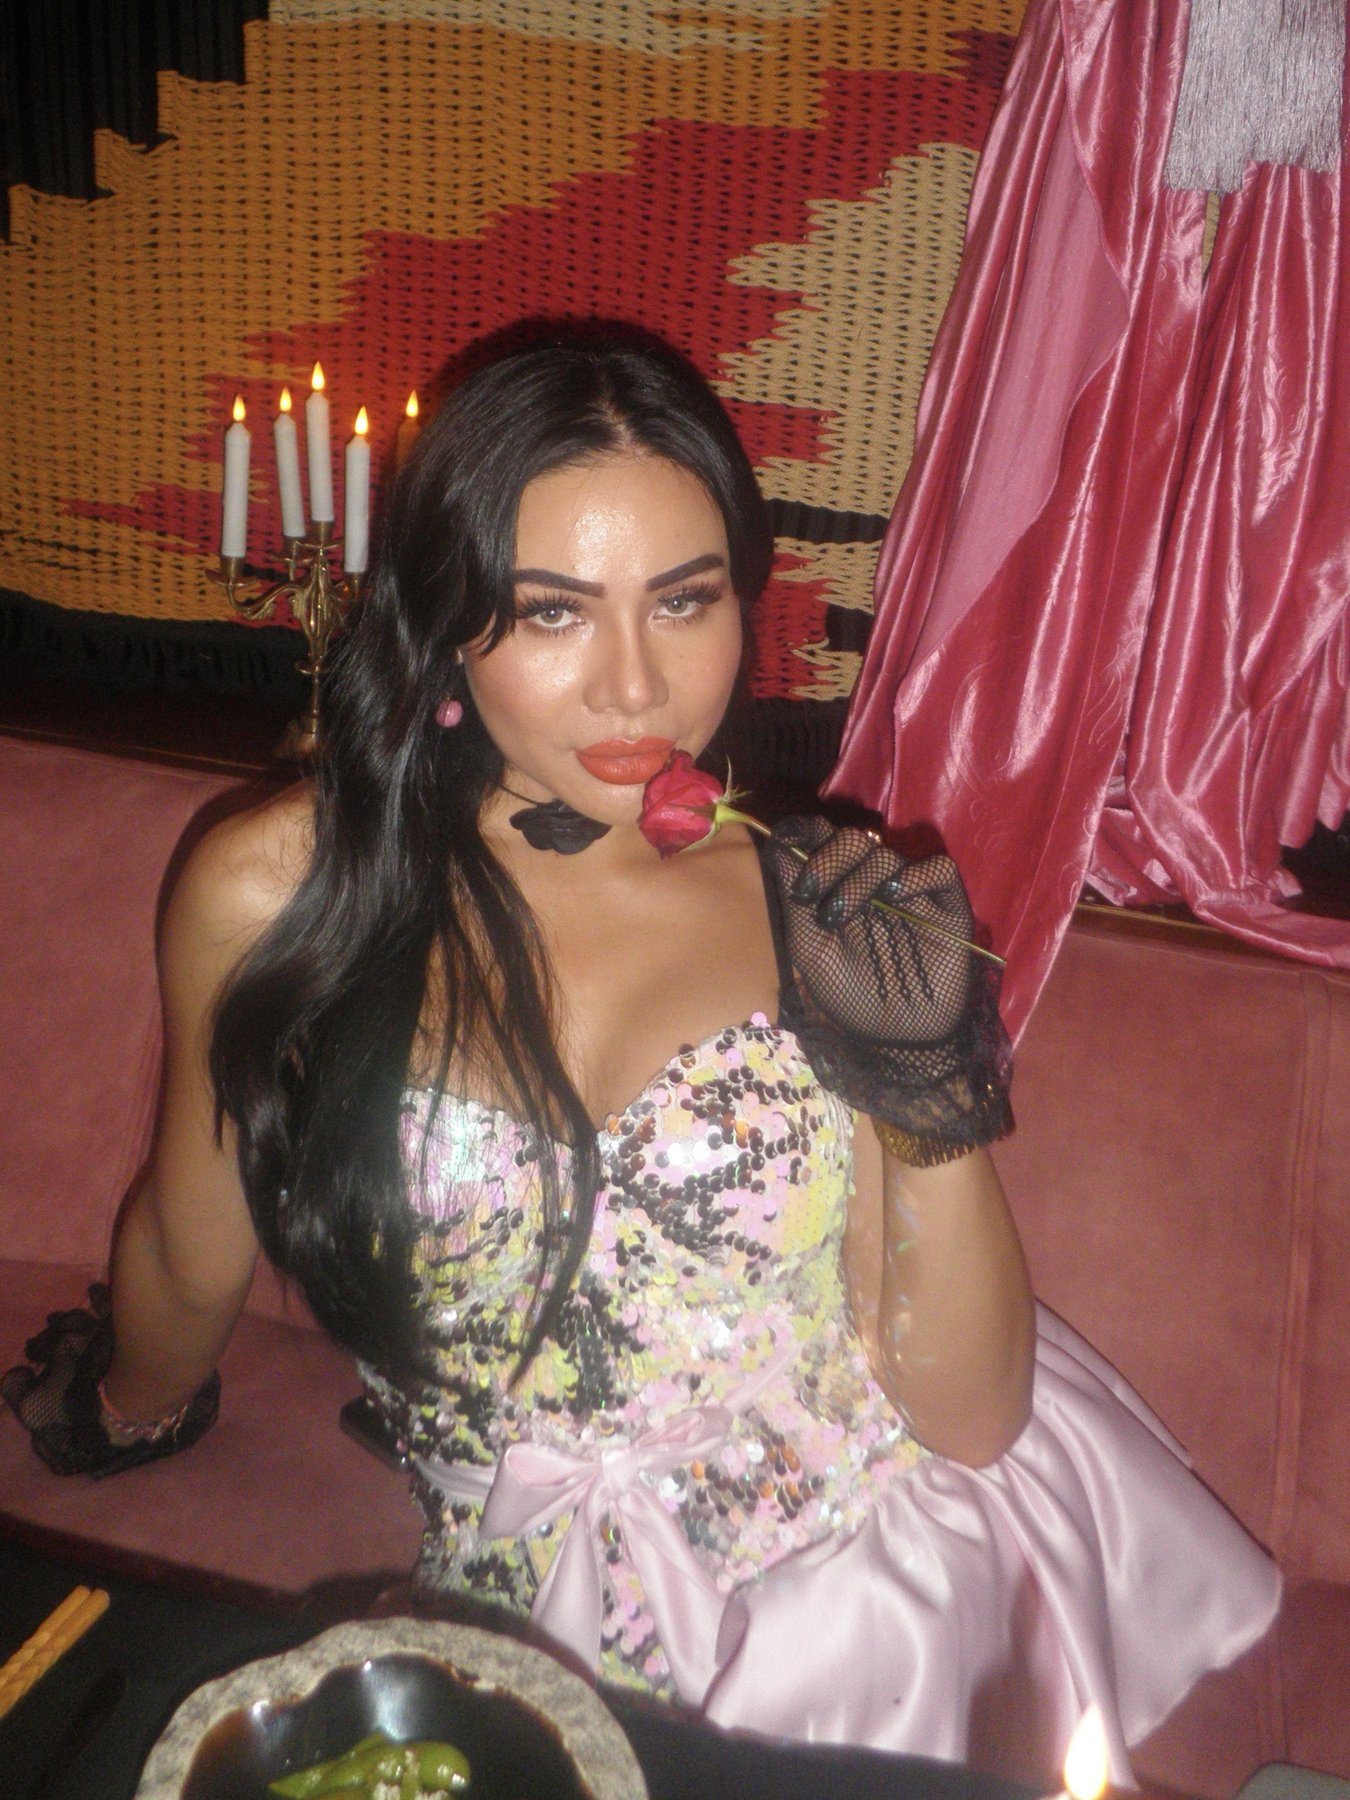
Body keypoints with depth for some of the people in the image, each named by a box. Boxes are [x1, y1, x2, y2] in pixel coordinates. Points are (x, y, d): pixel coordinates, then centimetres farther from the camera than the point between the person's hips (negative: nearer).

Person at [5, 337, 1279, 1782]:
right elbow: (191, 1266, 9)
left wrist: (935, 1090, -21)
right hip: (574, 1622, 0)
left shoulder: (815, 906, -10)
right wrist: (133, 1408, 29)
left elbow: (970, 1417, -7)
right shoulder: (279, 895, -13)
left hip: (910, 1549, 1)